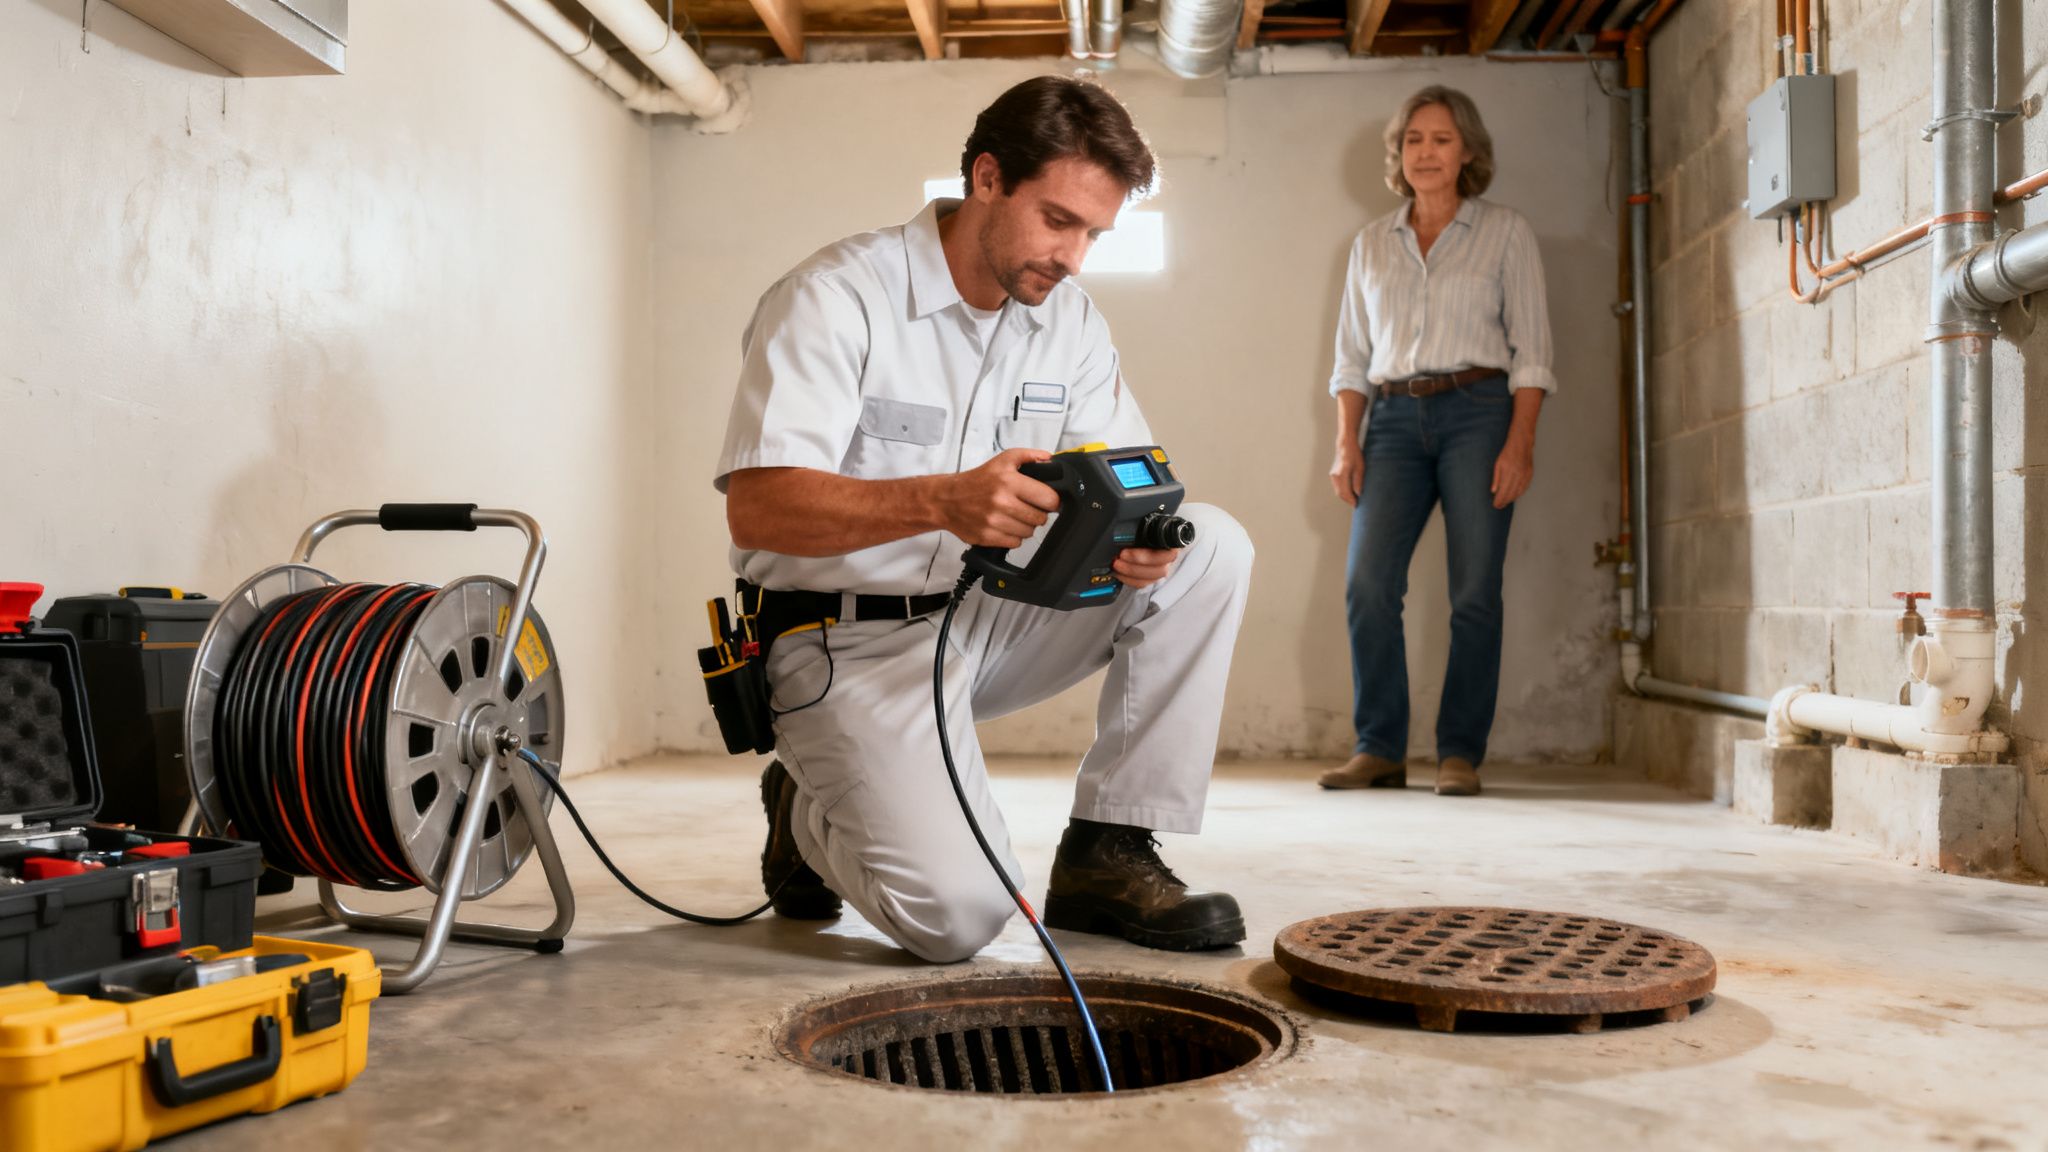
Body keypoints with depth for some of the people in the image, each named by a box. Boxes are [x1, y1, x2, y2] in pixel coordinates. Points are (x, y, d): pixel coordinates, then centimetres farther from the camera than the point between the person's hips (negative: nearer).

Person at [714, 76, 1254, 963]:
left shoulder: (1070, 320, 6)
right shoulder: (834, 299, -15)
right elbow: (756, 509, -25)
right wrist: (941, 500, -41)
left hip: (994, 620, 7)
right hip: (855, 640, -6)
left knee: (1211, 547, -11)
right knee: (956, 913, -25)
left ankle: (1108, 854, -7)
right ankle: (809, 813, 10)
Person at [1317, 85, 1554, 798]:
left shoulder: (1505, 232, 8)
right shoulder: (1372, 243, 16)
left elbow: (1530, 349, 3)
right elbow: (1352, 354, 15)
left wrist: (1520, 444, -9)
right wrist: (1346, 444, 3)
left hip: (1477, 414, -2)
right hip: (1394, 421, 2)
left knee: (1475, 593, -6)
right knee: (1367, 585, -11)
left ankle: (1461, 754, 4)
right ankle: (1379, 750, -1)